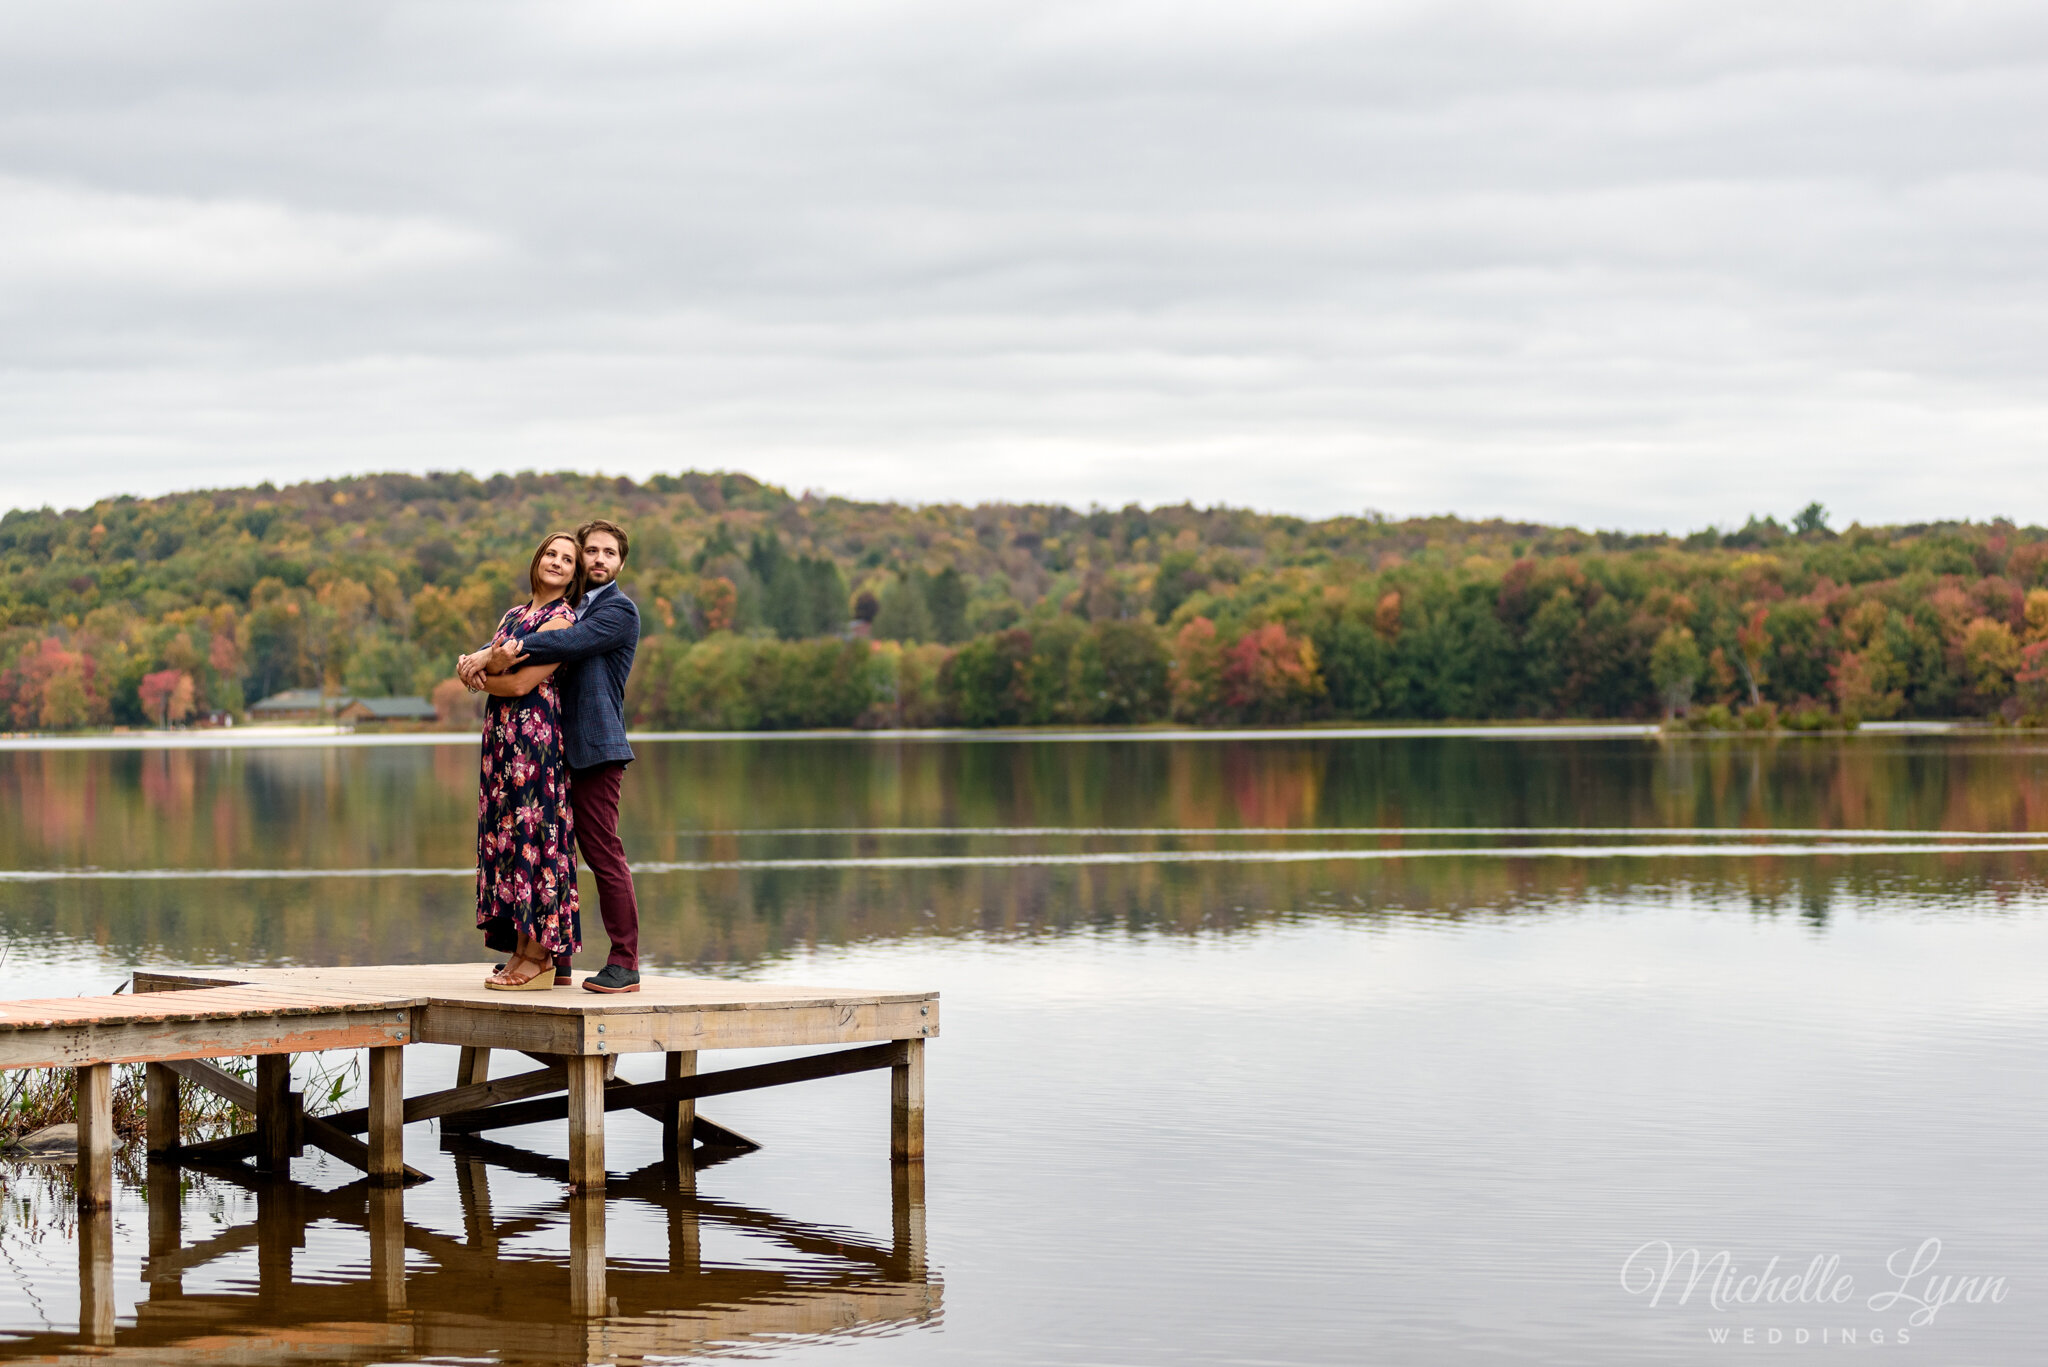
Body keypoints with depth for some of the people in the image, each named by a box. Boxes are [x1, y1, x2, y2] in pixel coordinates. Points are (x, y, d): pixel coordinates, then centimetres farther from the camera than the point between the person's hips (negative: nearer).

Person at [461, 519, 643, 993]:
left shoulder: (620, 610, -4)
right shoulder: (568, 608, 21)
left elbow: (567, 644, -19)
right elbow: (513, 641, 13)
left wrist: (494, 656, -19)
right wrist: (479, 657, -11)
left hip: (595, 749, -8)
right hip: (554, 748, 8)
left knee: (603, 853, -9)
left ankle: (625, 962, -7)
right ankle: (554, 958, 15)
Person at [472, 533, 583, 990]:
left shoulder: (562, 620, -7)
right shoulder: (514, 615, 19)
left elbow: (522, 683, -12)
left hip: (535, 734, -8)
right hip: (502, 735, 8)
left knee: (531, 832, -10)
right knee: (507, 833, 6)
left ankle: (539, 958, -8)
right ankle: (520, 950, 9)